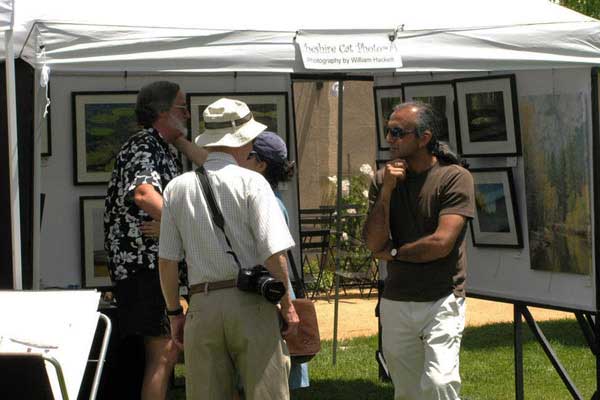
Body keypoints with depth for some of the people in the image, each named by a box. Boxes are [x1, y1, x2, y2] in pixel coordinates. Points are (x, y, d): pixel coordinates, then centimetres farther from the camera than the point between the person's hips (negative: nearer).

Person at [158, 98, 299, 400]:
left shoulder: (177, 188, 7)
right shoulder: (250, 182, -4)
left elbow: (167, 260, 8)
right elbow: (274, 252, -10)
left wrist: (174, 313, 17)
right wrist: (287, 305, 1)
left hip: (201, 305, 4)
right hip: (251, 305, -3)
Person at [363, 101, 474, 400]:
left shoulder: (454, 178, -9)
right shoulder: (384, 179, 7)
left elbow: (442, 243, -17)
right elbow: (373, 243, -2)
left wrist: (393, 252, -3)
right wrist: (387, 190, -10)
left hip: (441, 301, -5)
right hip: (395, 303, 5)